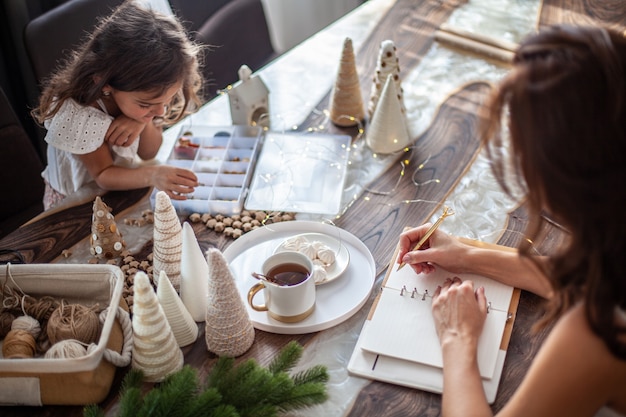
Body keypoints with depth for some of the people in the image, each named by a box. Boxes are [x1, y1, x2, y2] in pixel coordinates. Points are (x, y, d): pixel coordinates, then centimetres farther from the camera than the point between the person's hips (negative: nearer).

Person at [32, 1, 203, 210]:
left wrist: (144, 123, -23)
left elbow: (148, 153, -3)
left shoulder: (144, 93, -13)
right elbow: (103, 175, -19)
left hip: (125, 186, 5)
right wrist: (151, 175, -36)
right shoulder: (77, 116, -26)